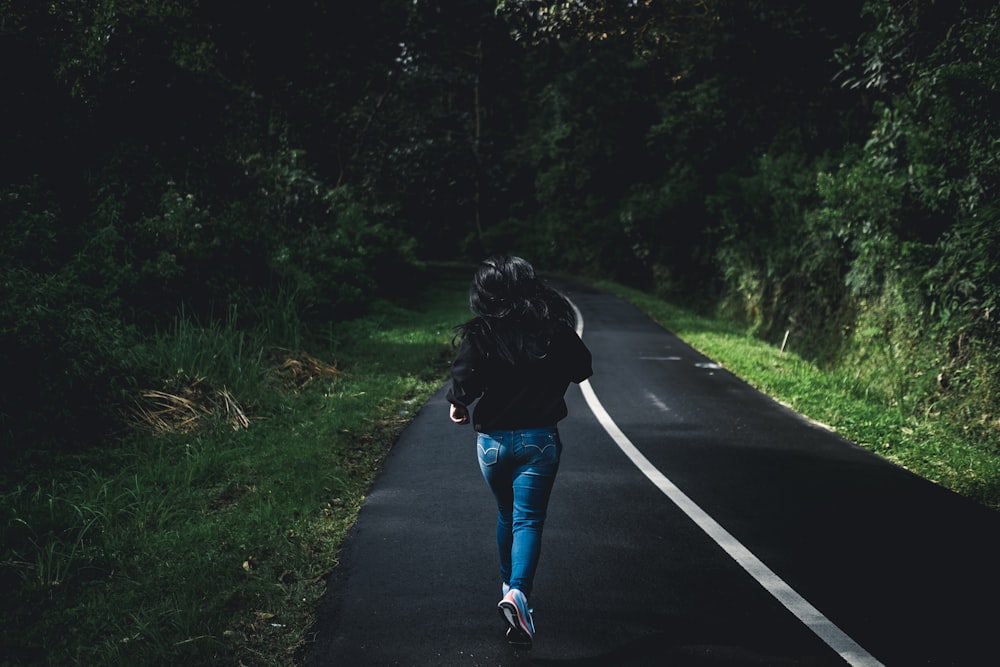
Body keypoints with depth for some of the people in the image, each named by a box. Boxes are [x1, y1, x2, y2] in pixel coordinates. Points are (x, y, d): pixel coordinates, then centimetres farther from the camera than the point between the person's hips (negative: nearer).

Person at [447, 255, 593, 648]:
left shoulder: (480, 334, -10)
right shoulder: (555, 328, -5)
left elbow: (464, 380, -22)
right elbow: (582, 370, 6)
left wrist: (458, 405, -1)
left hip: (493, 440, 1)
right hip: (539, 439, -1)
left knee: (506, 514, 22)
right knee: (528, 520, -1)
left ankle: (508, 585, 35)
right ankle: (518, 592, -22)